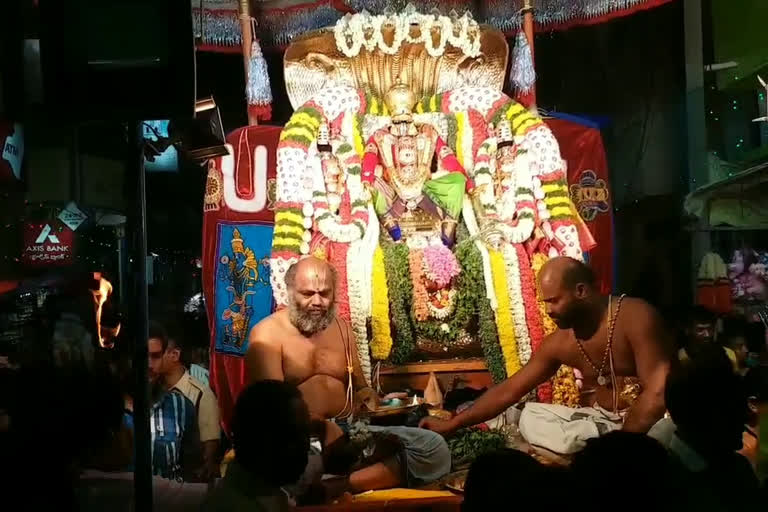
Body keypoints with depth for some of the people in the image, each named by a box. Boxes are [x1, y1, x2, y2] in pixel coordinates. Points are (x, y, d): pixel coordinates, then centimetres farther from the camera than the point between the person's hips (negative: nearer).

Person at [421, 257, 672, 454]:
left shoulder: (635, 318, -21)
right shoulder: (559, 343, -4)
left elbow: (658, 393, -26)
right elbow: (508, 390, 3)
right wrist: (451, 424, 1)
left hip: (652, 420, -6)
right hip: (604, 420, 7)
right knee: (531, 415, -2)